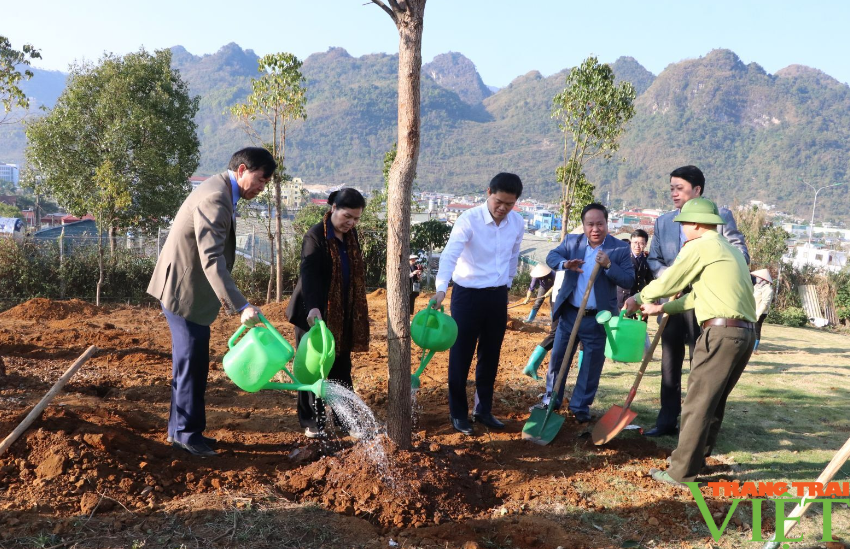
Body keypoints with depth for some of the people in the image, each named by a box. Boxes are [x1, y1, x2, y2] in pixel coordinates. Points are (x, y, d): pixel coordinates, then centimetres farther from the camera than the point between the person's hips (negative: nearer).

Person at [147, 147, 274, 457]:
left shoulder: (222, 193, 11)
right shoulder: (214, 198, -22)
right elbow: (211, 259, -32)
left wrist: (223, 295, 20)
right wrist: (241, 306, -36)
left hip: (189, 290, 11)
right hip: (184, 291, -11)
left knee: (191, 363, 17)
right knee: (192, 364, -2)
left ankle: (180, 430, 28)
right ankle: (187, 434, 10)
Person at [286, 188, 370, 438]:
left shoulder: (351, 235, 6)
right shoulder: (315, 236, -16)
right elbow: (308, 274, -29)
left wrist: (357, 313, 16)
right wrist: (312, 308, -43)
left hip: (343, 315, 6)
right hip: (315, 314, -6)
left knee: (341, 367, 11)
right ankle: (312, 422, 13)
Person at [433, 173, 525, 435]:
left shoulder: (518, 223, -2)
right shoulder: (469, 220, -19)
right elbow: (450, 254, -32)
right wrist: (441, 290, -46)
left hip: (497, 296, 5)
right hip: (468, 295, -5)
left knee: (490, 357, 14)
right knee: (461, 357, 4)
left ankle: (483, 410, 29)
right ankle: (458, 413, 19)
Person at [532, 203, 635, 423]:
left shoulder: (620, 248, -6)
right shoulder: (571, 241, 2)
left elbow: (629, 280, -11)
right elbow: (551, 256, -5)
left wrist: (608, 265, -26)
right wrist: (565, 264, -26)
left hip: (598, 318, -2)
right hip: (569, 313, 2)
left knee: (591, 365, 8)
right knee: (557, 358, 12)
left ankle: (581, 406, 23)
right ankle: (551, 399, 28)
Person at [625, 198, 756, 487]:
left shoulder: (699, 247, -4)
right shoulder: (731, 249, 24)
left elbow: (666, 283, 0)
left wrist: (637, 299, 17)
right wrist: (662, 309, 31)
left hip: (721, 332, -9)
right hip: (746, 332, 9)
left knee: (698, 403, -5)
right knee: (715, 401, 17)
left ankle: (681, 472, -2)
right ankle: (697, 457, 27)